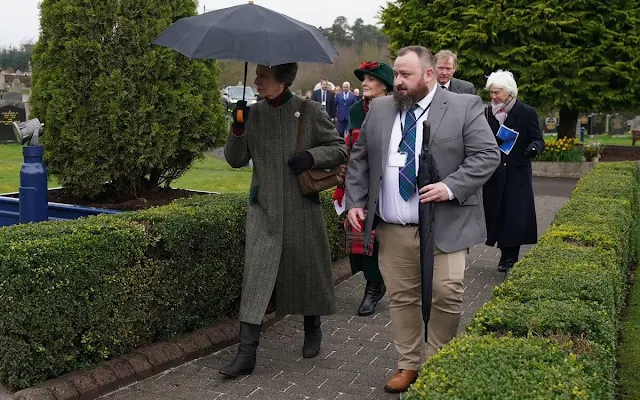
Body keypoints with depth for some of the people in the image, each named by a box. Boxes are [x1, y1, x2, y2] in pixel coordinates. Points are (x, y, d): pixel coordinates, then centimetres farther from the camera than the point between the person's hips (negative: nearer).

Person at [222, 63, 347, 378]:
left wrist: (312, 156, -16)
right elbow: (235, 160, 6)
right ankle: (246, 353, -5)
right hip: (263, 209, 2)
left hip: (301, 208, -2)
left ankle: (312, 329, 37)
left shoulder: (310, 112, -4)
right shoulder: (253, 114, 5)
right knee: (255, 274, -7)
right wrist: (238, 128, -10)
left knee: (306, 268, 11)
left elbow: (339, 149, 2)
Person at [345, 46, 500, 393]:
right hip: (392, 229, 4)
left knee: (446, 295, -6)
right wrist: (355, 202, 4)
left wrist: (451, 186, -19)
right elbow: (359, 158, 14)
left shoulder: (465, 107, -3)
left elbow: (487, 155, -7)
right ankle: (408, 365, 24)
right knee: (401, 297, 9)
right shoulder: (379, 109, 9)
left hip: (445, 226, -3)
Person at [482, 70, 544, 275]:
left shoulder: (527, 113, -3)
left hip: (517, 175, -3)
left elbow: (539, 140, -3)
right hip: (494, 175, 3)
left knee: (515, 215, -4)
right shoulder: (489, 112, 7)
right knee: (497, 213, 4)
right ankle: (507, 256, 16)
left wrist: (534, 147, -25)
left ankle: (509, 258, 5)